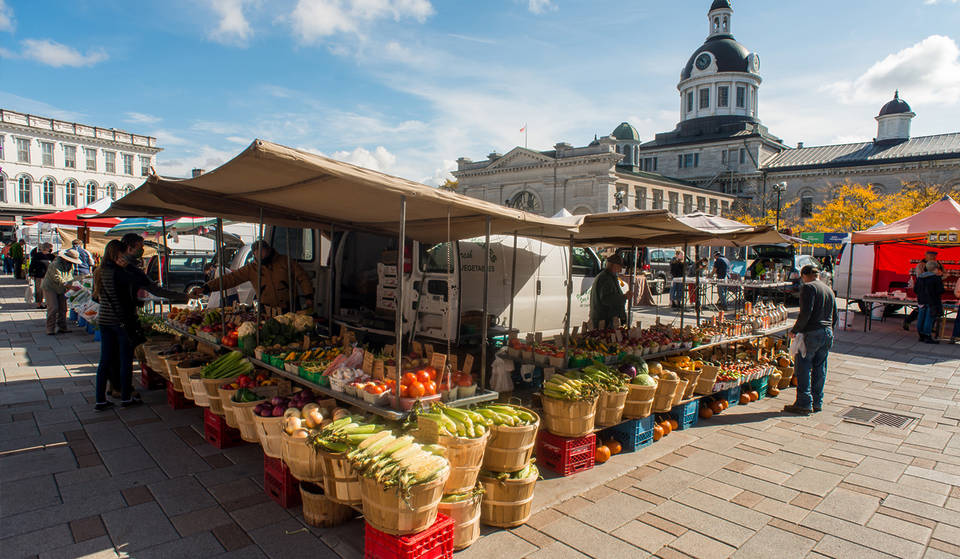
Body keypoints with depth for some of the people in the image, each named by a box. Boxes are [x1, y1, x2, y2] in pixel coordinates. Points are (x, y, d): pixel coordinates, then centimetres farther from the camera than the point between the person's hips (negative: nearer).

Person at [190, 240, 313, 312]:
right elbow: (229, 278, 1)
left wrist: (309, 297, -1)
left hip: (289, 309, -1)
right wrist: (204, 288, -8)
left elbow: (302, 278, 6)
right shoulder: (251, 269, 5)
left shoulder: (285, 261, 2)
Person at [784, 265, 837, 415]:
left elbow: (806, 312, -18)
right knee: (819, 369, 13)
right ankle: (817, 402, 19)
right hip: (827, 333, 8)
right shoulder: (829, 290, 17)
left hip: (811, 334, -8)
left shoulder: (808, 287, -7)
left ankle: (804, 404, -3)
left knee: (803, 369, -3)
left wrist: (795, 330, -11)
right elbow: (834, 316, 18)